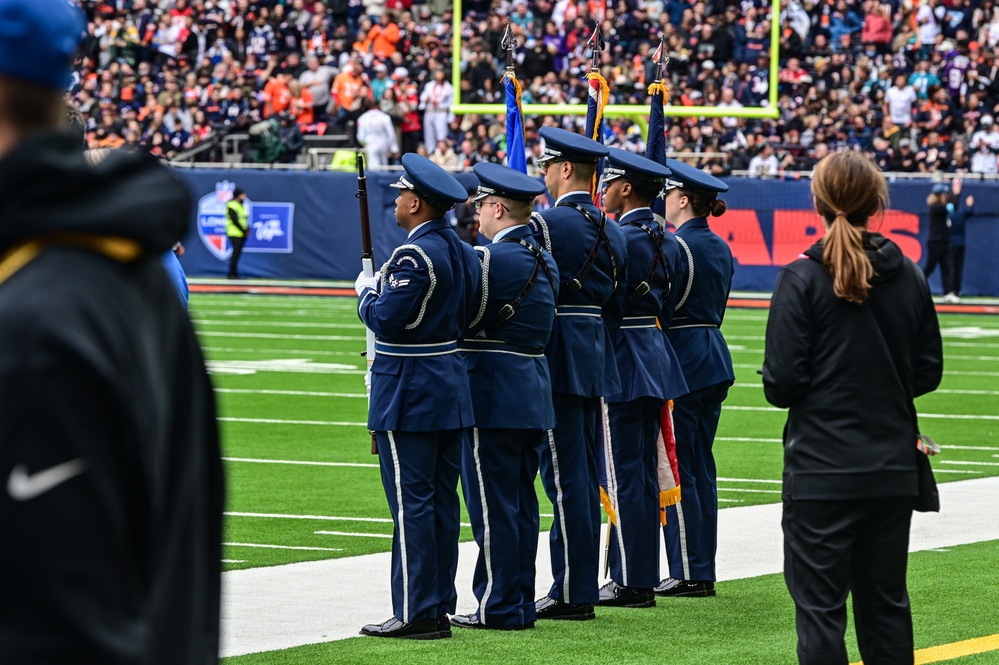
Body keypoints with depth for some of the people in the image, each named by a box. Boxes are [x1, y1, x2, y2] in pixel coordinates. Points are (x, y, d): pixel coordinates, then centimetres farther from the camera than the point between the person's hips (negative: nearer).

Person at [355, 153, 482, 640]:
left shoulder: (415, 256, -19)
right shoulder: (463, 253, 10)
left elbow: (386, 320, -22)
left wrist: (367, 292, -2)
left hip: (408, 394, -9)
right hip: (451, 387, 9)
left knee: (411, 503, -6)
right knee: (442, 500, 12)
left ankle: (416, 614, -4)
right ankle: (440, 605, 17)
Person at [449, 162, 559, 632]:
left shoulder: (492, 259, -16)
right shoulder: (544, 261, 13)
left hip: (493, 395, -9)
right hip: (533, 394, 9)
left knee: (492, 503, -3)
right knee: (521, 501, 13)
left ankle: (499, 606, -1)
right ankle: (520, 603, 17)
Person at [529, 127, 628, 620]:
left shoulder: (545, 224, -13)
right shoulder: (612, 231, 12)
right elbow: (617, 304, 15)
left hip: (557, 357, -8)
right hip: (596, 360, 8)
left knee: (565, 477, -6)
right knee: (584, 475, 11)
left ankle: (571, 593, -5)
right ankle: (583, 588, 15)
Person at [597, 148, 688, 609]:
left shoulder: (619, 238, -16)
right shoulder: (665, 240, 12)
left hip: (623, 360, -9)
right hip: (656, 358, 9)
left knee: (624, 475, -4)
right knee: (644, 473, 12)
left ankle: (632, 583, -2)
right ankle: (643, 576, 16)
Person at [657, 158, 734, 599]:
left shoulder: (676, 246, -15)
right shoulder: (720, 248, 12)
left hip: (680, 361, -9)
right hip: (714, 360, 9)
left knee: (677, 469, -4)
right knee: (701, 466, 12)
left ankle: (689, 574, -4)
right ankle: (703, 571, 14)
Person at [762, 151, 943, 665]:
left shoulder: (802, 280, -11)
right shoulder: (908, 279, 3)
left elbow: (782, 384, -12)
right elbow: (929, 372, 9)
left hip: (822, 468, -5)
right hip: (893, 468, 5)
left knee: (820, 604, -1)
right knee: (886, 600, 14)